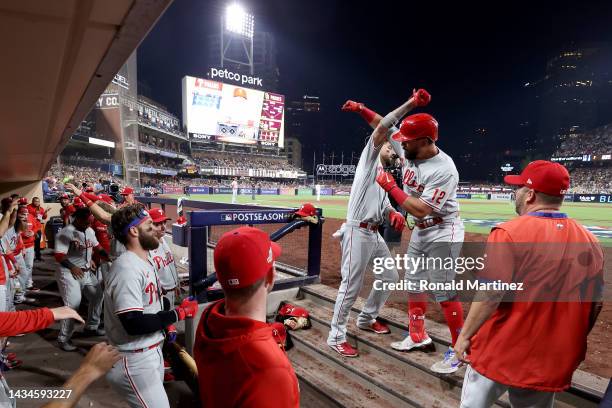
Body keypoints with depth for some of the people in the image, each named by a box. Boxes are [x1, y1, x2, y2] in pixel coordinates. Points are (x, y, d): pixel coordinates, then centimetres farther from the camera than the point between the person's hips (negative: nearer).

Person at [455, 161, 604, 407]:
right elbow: (595, 304, 8)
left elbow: (491, 295, -22)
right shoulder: (591, 241, 1)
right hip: (551, 362, 6)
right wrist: (571, 345, 21)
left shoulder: (509, 233, -18)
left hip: (500, 354, -5)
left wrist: (465, 334, -10)